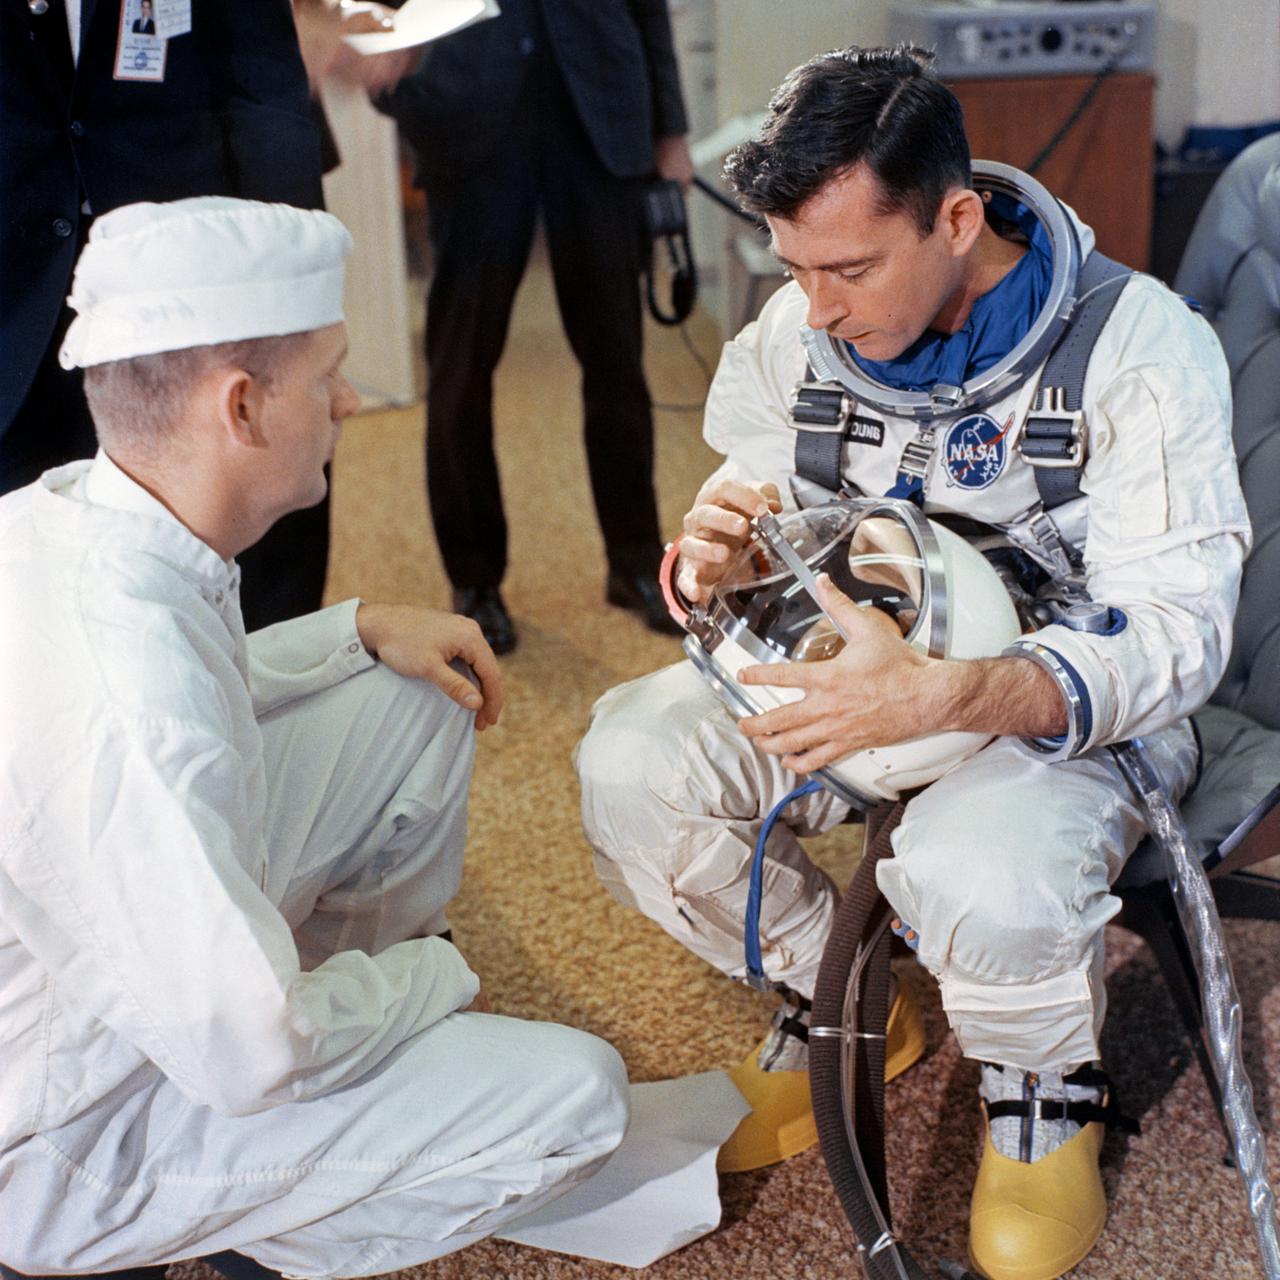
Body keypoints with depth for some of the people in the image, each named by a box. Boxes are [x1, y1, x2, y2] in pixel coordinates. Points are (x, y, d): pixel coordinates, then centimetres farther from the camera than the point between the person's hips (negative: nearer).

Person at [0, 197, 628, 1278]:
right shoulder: (131, 707, -38)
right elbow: (251, 1059, -30)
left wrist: (362, 628, 4)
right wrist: (435, 973, -11)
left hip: (113, 946, 9)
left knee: (416, 700, 7)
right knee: (573, 1095, -17)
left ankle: (374, 991, 22)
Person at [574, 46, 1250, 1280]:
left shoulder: (1140, 347, -22)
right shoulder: (803, 323, -7)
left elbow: (1173, 635, -25)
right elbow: (761, 482, 9)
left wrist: (937, 697, -43)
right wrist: (722, 545, -20)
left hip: (1074, 695, -5)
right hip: (856, 654, 5)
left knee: (983, 875, -38)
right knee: (629, 763, -16)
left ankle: (1046, 1099, 1)